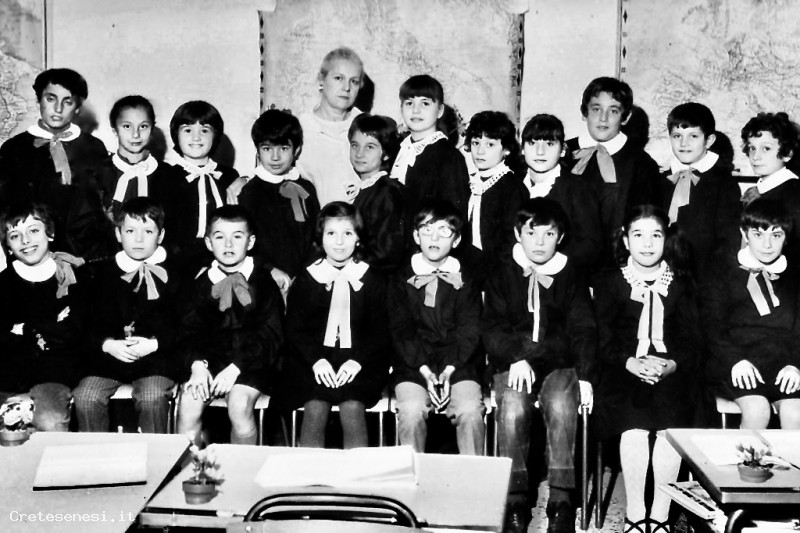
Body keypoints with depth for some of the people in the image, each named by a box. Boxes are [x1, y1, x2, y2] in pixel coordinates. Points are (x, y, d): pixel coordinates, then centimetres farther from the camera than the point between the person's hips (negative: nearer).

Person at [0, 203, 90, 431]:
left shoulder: (74, 276, 5)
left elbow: (73, 333, -5)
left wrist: (25, 330, -2)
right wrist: (44, 335, -4)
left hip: (56, 369, -2)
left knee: (50, 423, -29)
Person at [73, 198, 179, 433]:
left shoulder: (172, 273, 5)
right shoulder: (104, 271, 12)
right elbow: (90, 319, 8)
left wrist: (154, 343, -14)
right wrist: (107, 344, -11)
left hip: (156, 355, -2)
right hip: (110, 353, 3)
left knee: (153, 398, -29)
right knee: (85, 397, -20)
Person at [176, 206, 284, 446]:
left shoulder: (264, 281, 1)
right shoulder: (201, 283, 10)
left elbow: (269, 334, -6)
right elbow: (190, 330, 4)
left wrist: (236, 367, -17)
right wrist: (198, 364, -17)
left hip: (251, 362, -3)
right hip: (210, 358, 3)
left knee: (239, 403, -29)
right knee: (188, 403, -22)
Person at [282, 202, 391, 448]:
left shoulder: (373, 281, 8)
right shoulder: (305, 280, 9)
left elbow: (381, 331, 4)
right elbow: (294, 330, 4)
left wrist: (357, 361, -13)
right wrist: (317, 360, -14)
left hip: (360, 362, 0)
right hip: (312, 361, 0)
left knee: (352, 407, -26)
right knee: (315, 407, -25)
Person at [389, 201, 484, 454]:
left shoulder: (466, 281, 10)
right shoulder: (402, 280, 9)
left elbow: (469, 331, 1)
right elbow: (401, 331, 1)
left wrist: (448, 371, -14)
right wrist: (425, 371, -14)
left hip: (459, 364, 0)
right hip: (413, 366, 0)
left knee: (470, 410, -25)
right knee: (411, 410, -26)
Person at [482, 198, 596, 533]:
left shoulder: (572, 277, 11)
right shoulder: (503, 277, 10)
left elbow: (583, 329, 7)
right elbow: (492, 328, 4)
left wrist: (585, 376, -6)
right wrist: (516, 358, -14)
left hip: (560, 363, 0)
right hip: (512, 364, 0)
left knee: (561, 406, -31)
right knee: (512, 409, -30)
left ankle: (561, 499, -22)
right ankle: (515, 499, -20)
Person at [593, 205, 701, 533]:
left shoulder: (680, 284, 15)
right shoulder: (609, 282, 10)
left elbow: (691, 341, 9)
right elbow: (604, 341, 3)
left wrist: (671, 365, -12)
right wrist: (632, 363, -15)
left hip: (671, 373, 1)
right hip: (624, 372, -1)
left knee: (671, 426, -27)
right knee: (635, 428, -28)